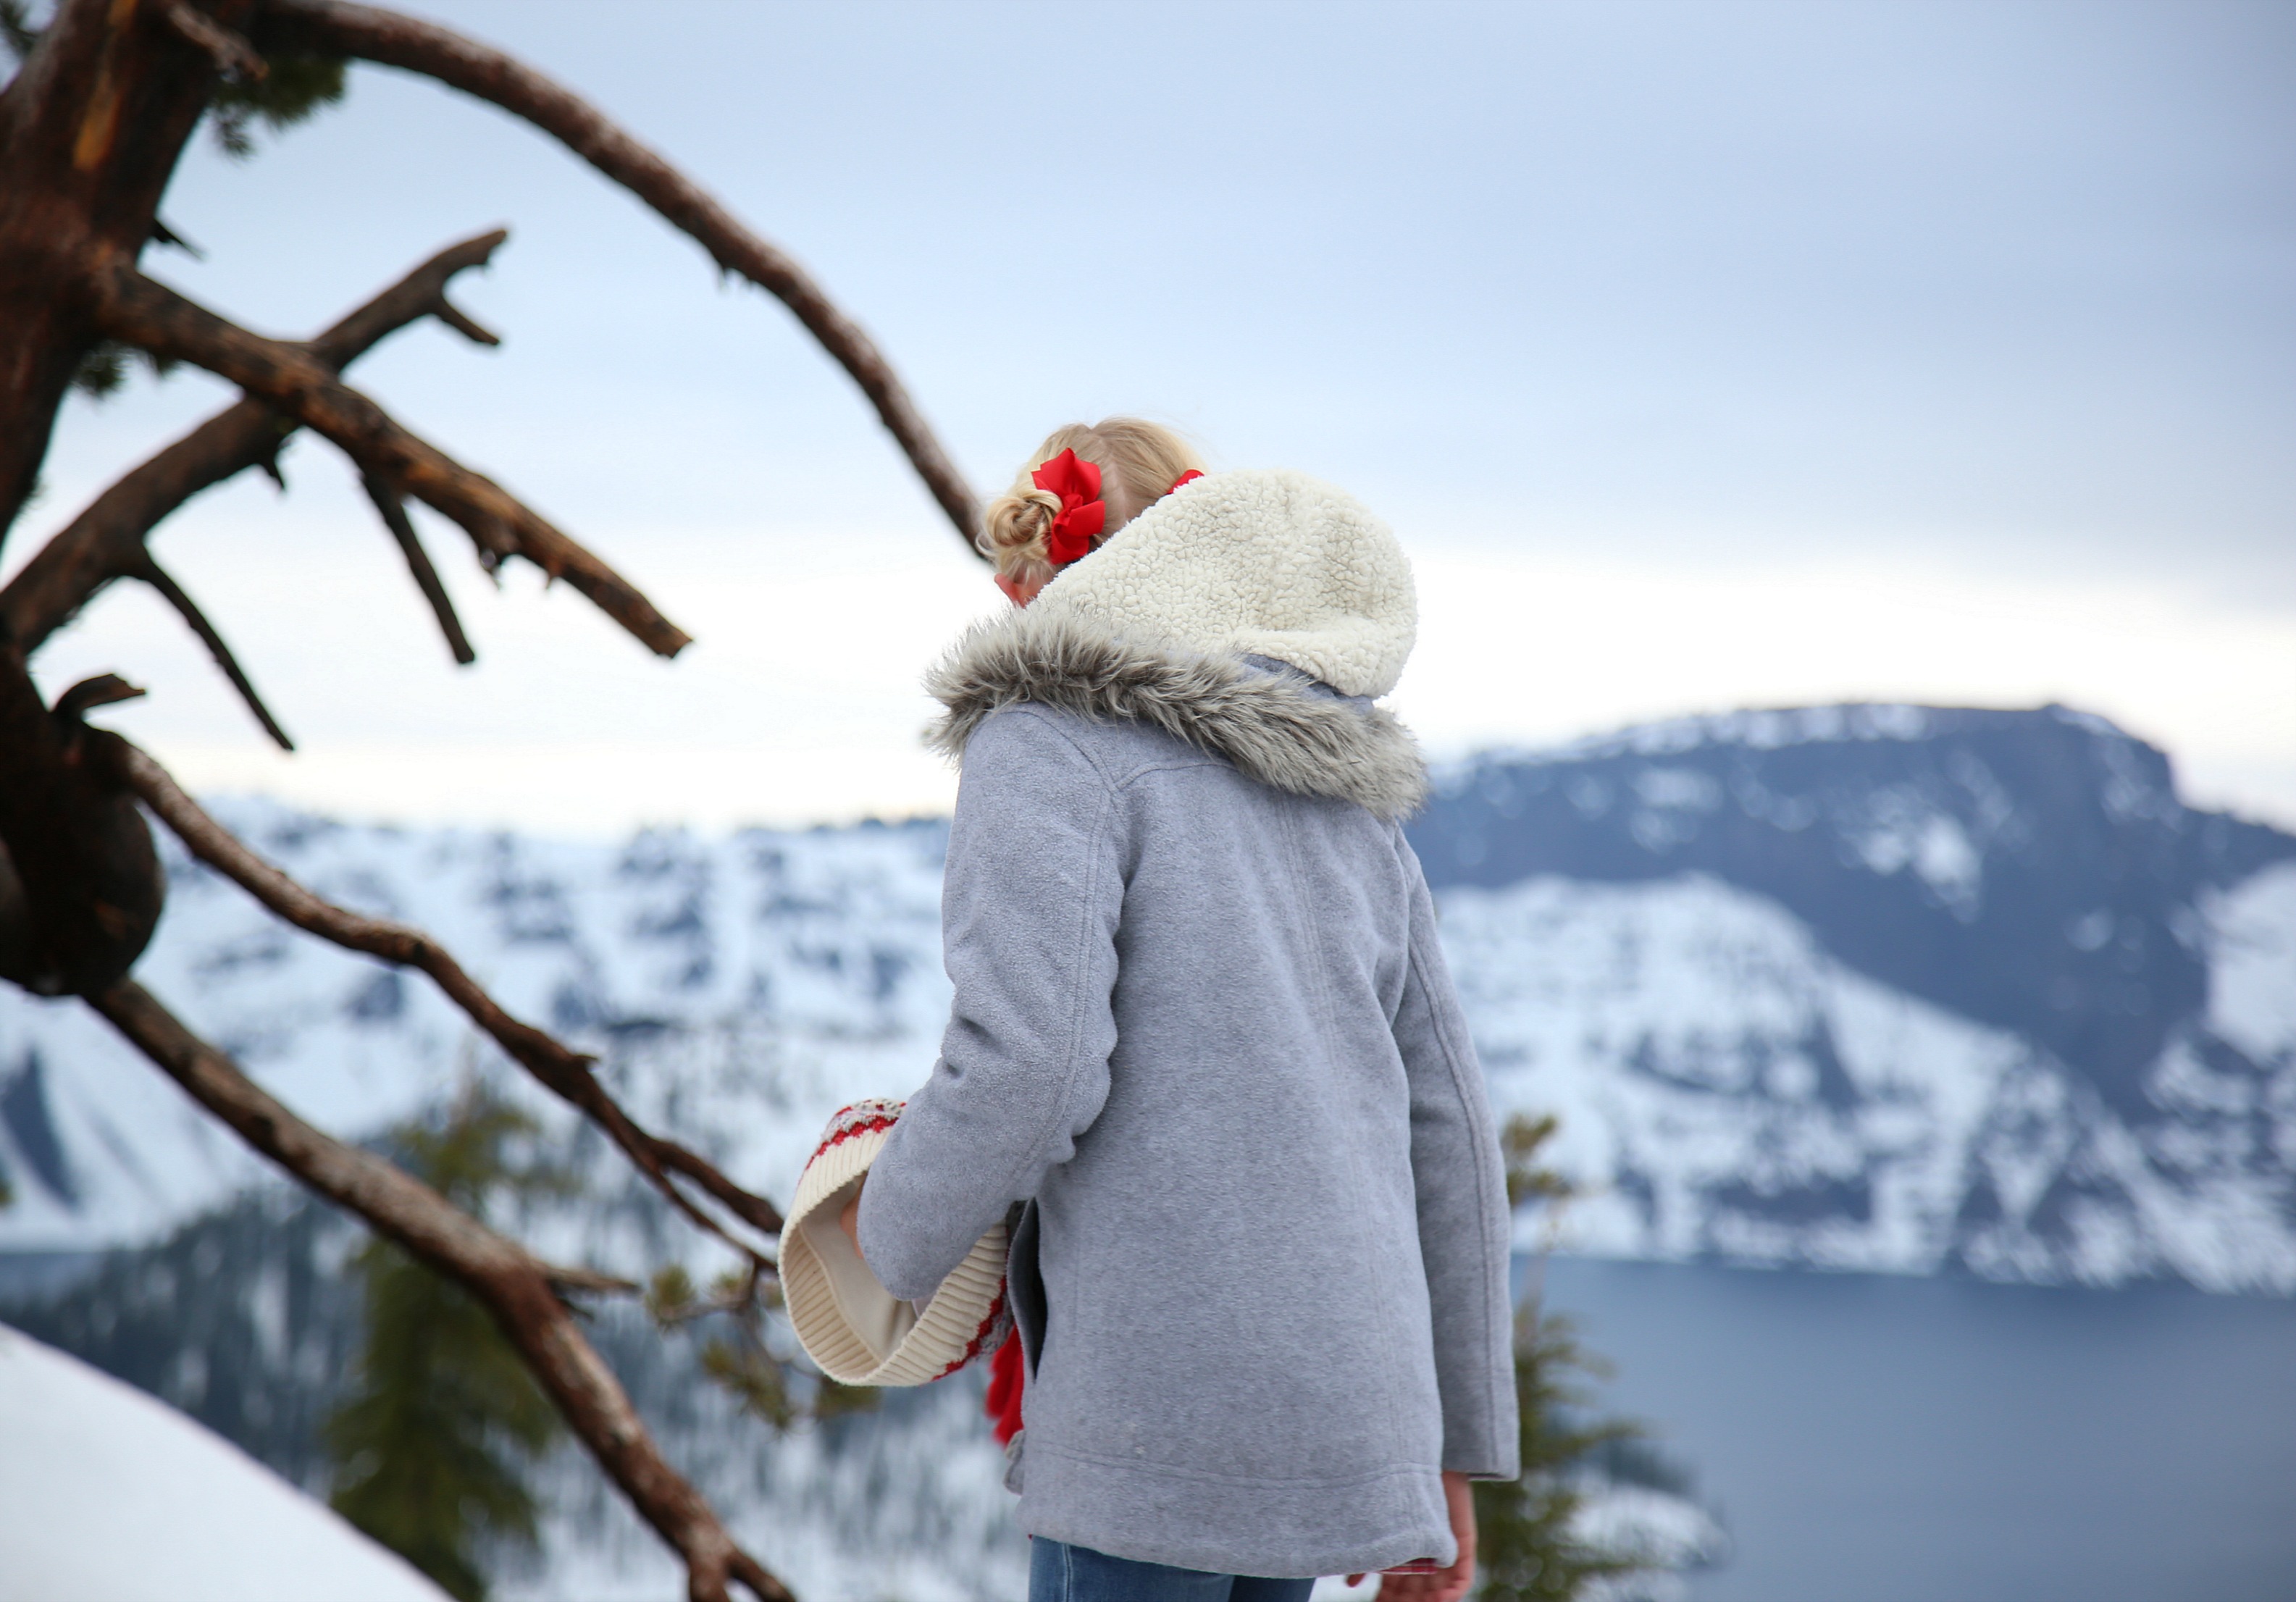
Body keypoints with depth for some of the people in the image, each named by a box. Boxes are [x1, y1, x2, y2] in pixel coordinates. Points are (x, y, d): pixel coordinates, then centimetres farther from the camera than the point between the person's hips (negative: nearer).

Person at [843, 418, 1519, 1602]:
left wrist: (897, 1233, 4)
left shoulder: (1048, 745, -3)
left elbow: (1025, 1065, -17)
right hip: (1344, 1393, 8)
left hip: (1168, 1403, -8)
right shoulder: (1343, 795, 19)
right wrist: (1453, 1449, 21)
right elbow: (1443, 1125, 17)